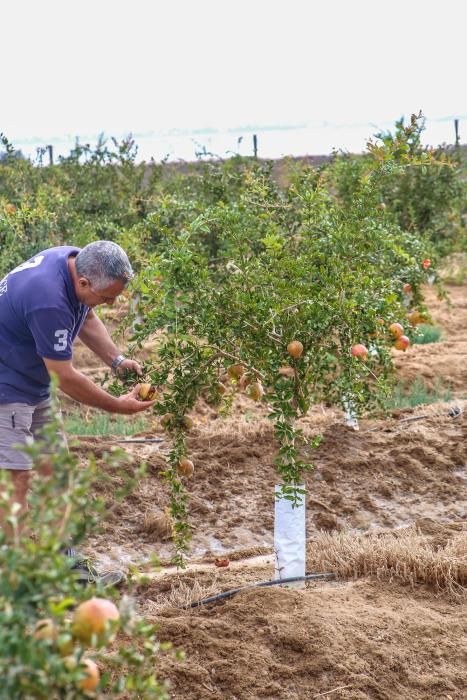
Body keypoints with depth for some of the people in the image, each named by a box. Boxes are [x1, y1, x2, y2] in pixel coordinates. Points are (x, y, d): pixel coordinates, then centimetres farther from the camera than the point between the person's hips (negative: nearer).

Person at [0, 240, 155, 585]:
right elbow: (66, 378, -25)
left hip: (34, 386, 10)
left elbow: (87, 318, 14)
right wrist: (118, 406, -13)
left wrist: (117, 359, 0)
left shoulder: (76, 260, -6)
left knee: (55, 470, 10)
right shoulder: (49, 300, -33)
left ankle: (69, 566, 17)